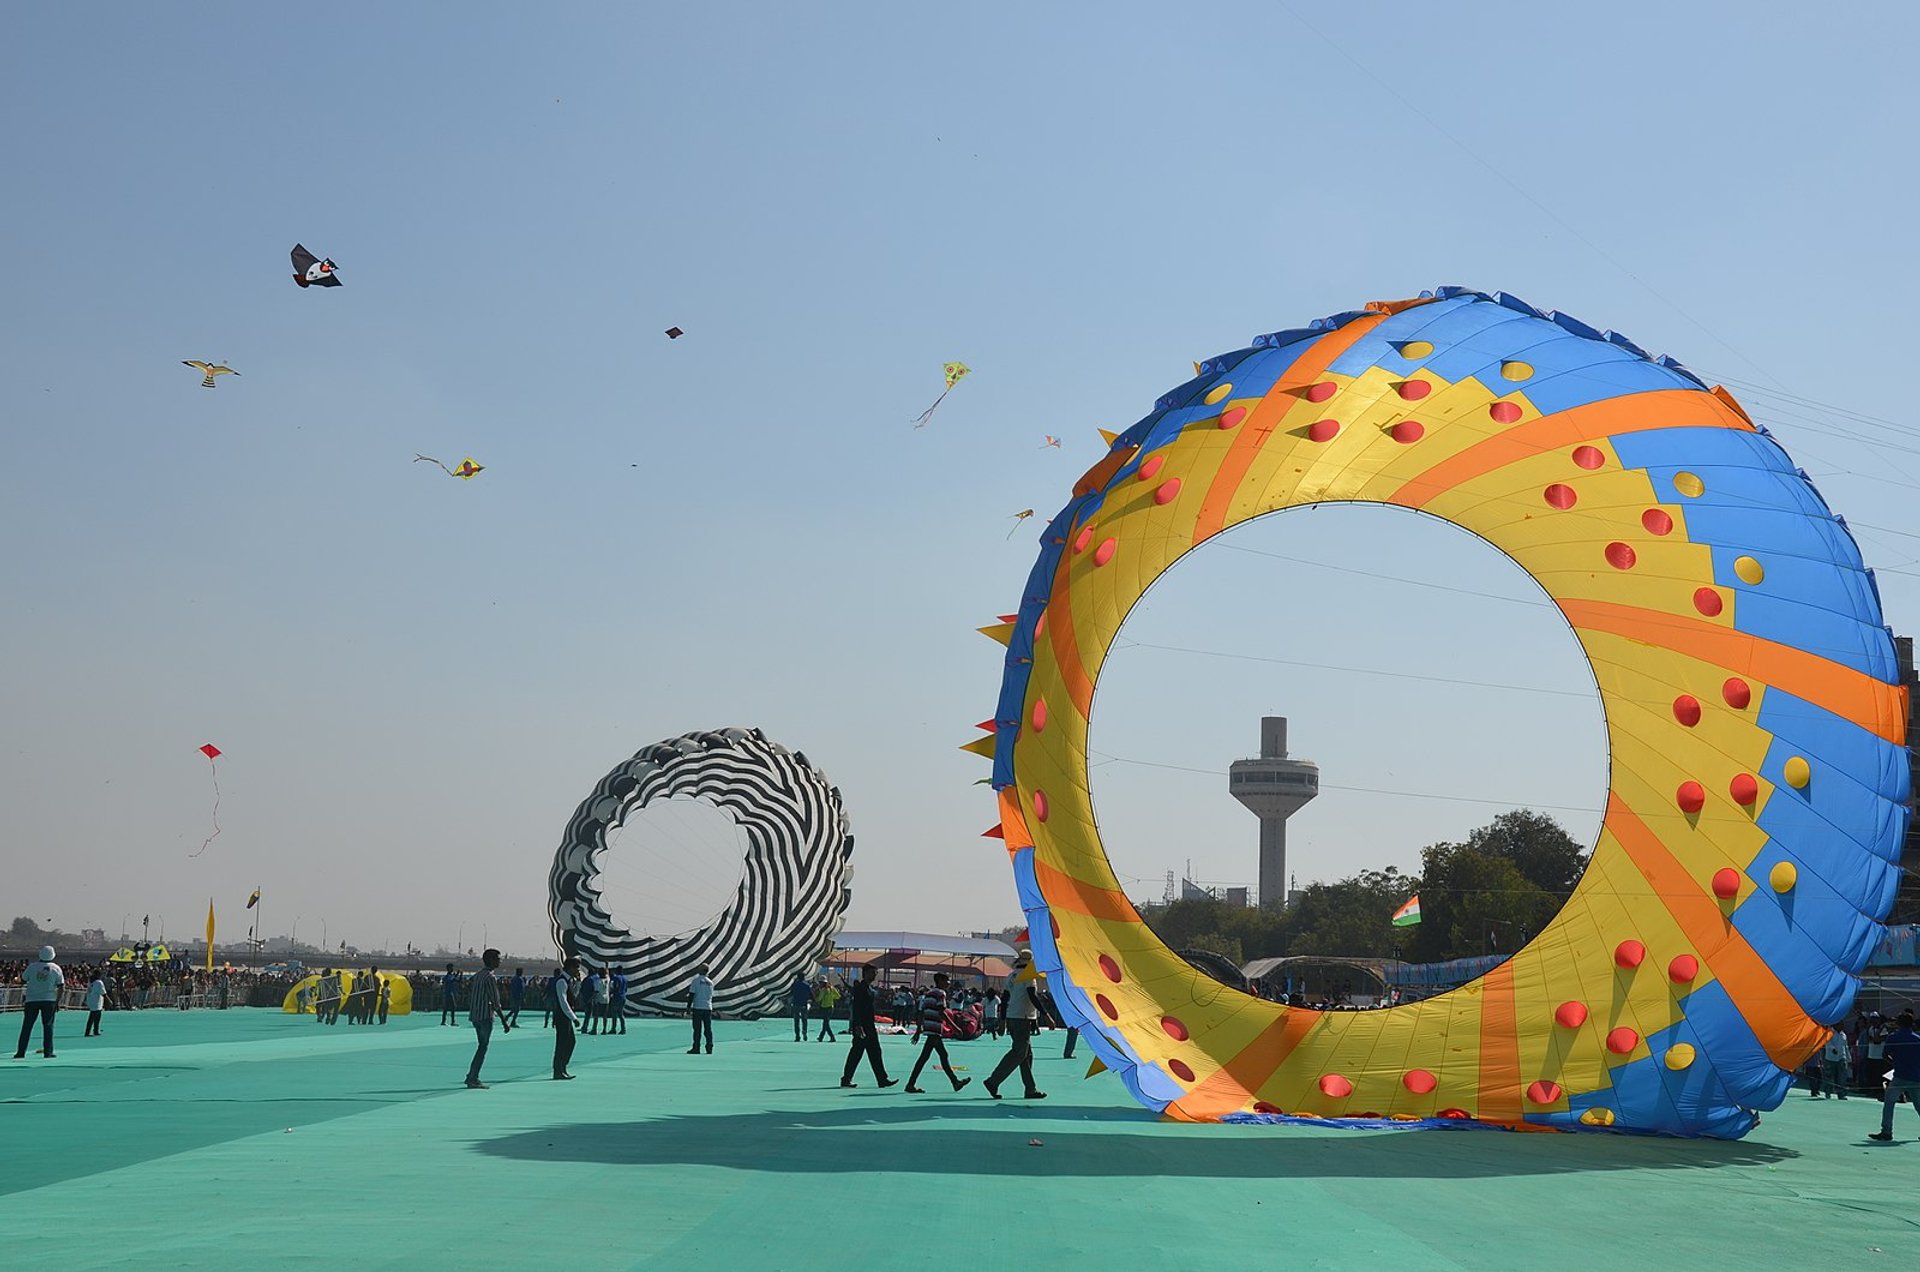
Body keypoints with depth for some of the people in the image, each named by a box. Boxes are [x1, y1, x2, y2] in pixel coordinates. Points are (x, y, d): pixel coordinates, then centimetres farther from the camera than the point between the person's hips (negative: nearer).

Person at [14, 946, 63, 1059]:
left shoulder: (32, 966, -2)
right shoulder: (56, 968, 0)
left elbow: (22, 981, 5)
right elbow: (60, 986, 1)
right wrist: (58, 1002, 9)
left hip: (32, 999, 0)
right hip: (49, 1000, 0)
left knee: (27, 1026, 5)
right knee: (48, 1026, 3)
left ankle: (21, 1052, 3)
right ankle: (48, 1052, -2)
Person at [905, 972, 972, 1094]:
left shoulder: (928, 993, 18)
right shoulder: (940, 993, -8)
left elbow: (921, 1012, 17)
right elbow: (942, 1013, -17)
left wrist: (919, 1030, 19)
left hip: (928, 1028, 10)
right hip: (935, 1030, -10)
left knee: (943, 1055, 16)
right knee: (924, 1056, -9)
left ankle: (955, 1082, 23)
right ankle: (910, 1085, -10)